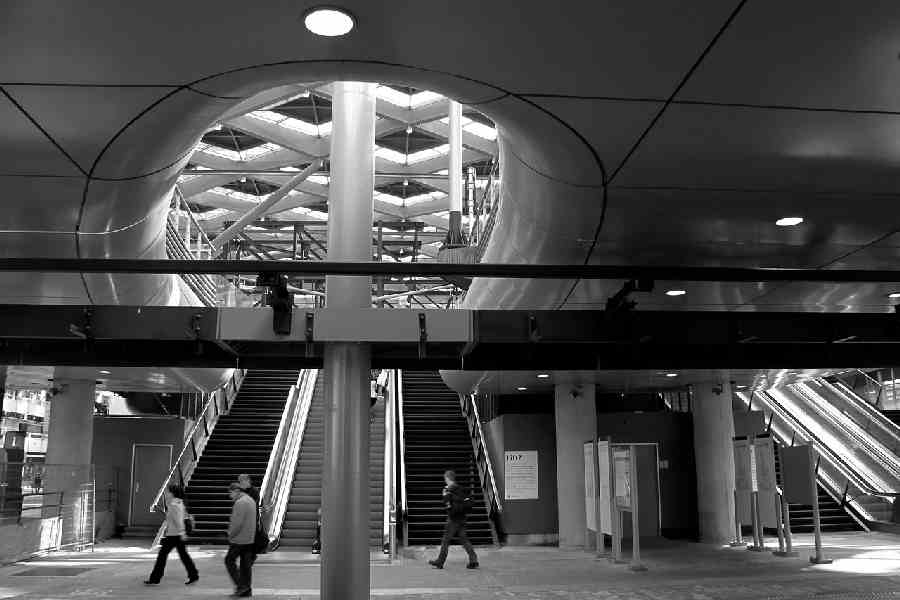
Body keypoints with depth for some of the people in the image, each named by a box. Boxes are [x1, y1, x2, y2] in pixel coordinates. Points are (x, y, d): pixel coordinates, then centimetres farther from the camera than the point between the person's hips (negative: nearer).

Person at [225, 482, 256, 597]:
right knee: (246, 564, 11)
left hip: (239, 539, -9)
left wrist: (231, 535, -10)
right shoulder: (250, 500, 13)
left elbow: (238, 523, -23)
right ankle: (247, 590, 14)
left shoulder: (240, 503, -17)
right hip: (249, 539, 9)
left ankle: (240, 585, -2)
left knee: (229, 560, 2)